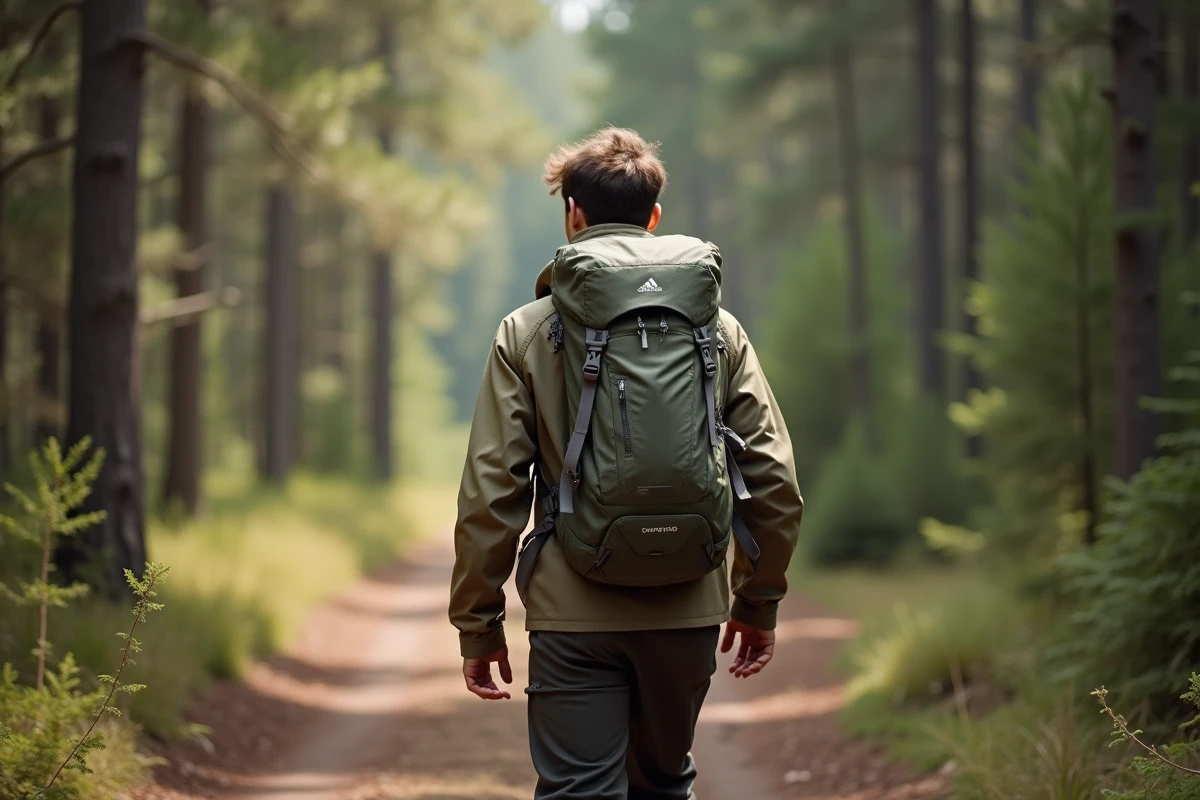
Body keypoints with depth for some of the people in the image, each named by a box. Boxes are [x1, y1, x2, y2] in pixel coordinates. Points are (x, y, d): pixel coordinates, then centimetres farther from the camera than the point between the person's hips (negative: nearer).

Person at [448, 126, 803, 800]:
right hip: (689, 610, 3)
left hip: (575, 617, -3)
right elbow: (775, 481, 4)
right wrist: (759, 602, 15)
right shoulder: (720, 329, 6)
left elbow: (491, 492, -5)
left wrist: (478, 623, 2)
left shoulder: (529, 333, -1)